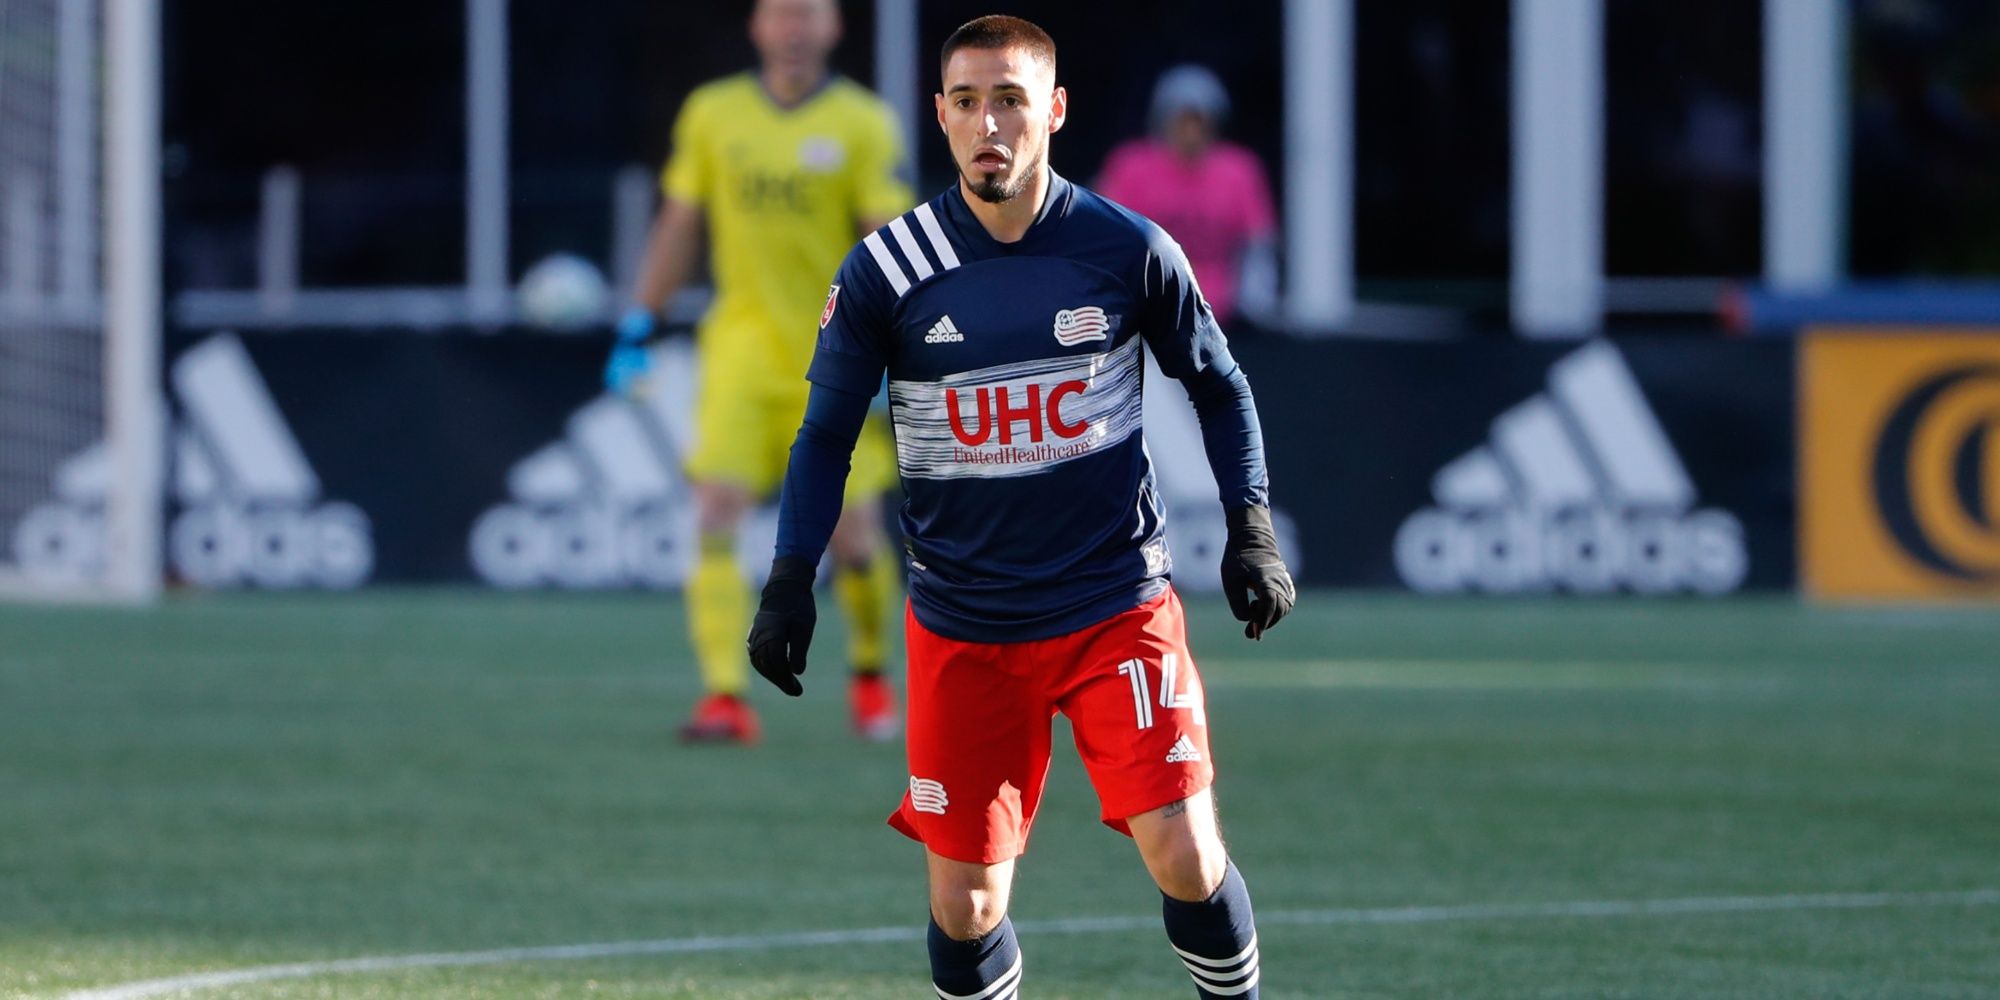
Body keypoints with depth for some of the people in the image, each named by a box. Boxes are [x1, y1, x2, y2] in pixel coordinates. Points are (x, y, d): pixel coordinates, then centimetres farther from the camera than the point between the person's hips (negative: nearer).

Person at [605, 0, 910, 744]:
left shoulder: (862, 124, -2)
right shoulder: (712, 114, 6)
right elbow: (679, 228, 13)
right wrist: (638, 326, 11)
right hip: (743, 343, 2)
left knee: (854, 531, -1)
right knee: (716, 514, -14)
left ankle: (871, 674, 26)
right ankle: (725, 696, -16)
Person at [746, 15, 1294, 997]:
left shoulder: (1128, 251, -5)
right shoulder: (883, 272, -5)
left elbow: (1219, 389, 10)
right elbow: (826, 433, 5)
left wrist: (1250, 530, 1)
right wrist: (791, 578, -5)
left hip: (1119, 607, -1)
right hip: (962, 633, 1)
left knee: (1186, 859, -12)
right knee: (964, 906, 1)